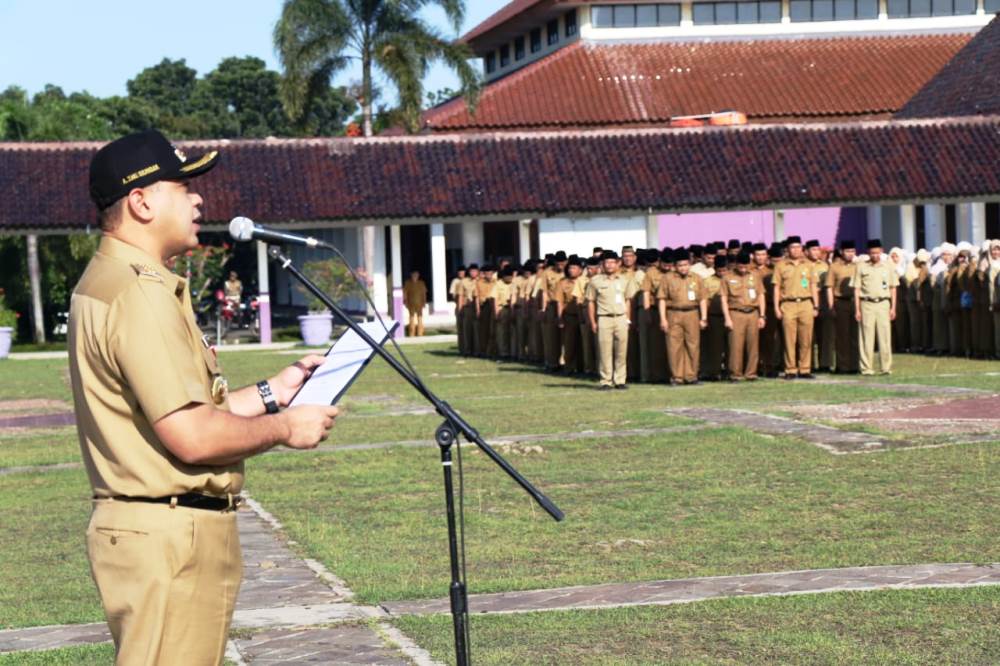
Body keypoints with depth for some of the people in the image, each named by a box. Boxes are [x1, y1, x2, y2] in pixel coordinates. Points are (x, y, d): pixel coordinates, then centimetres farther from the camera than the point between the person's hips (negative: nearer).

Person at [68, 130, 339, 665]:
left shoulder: (107, 282, 15)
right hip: (169, 539, -11)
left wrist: (270, 394, 18)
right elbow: (194, 437, -23)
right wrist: (285, 427, -8)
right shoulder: (140, 293, -18)